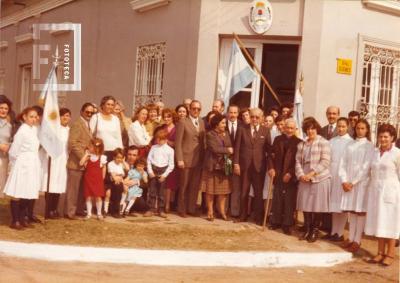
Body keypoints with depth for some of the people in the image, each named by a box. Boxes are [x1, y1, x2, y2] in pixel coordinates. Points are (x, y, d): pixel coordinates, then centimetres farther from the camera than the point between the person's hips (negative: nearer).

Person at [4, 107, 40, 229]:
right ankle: (15, 221, 5)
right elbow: (13, 151, -9)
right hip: (22, 166, -7)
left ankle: (22, 219, 19)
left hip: (32, 166, 7)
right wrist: (16, 165, 3)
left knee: (27, 194, 11)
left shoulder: (34, 129, 8)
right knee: (17, 194, -1)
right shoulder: (22, 131, -13)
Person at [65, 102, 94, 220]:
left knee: (82, 188, 13)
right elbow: (72, 143, -19)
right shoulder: (77, 124, -11)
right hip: (76, 162, -8)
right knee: (73, 188, -2)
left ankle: (79, 209, 22)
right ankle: (69, 212, 4)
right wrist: (82, 157, -20)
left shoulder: (87, 125, 18)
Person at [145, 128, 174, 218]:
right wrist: (150, 171, -5)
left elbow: (171, 165, -2)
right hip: (153, 170, 2)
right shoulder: (154, 147, 5)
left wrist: (164, 174, -8)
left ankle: (161, 210, 13)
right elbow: (149, 160, 5)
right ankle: (151, 209, 9)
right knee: (152, 191, 3)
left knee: (161, 192, 5)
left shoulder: (170, 150, -1)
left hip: (163, 171, -2)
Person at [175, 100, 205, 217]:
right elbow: (178, 142, -7)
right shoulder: (183, 122, -3)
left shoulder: (202, 122, 13)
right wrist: (179, 159, -13)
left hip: (199, 159, 4)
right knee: (184, 186, 5)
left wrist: (204, 157, 2)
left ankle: (192, 208, 16)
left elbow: (203, 141, 11)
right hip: (186, 159, -4)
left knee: (195, 186, 6)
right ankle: (182, 209, 15)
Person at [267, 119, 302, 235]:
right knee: (277, 200, 9)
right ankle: (275, 222, 19)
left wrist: (290, 173, -12)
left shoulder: (299, 142, -4)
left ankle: (287, 225, 9)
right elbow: (271, 155, 8)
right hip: (278, 174, 3)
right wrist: (271, 168, -6)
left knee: (289, 201, 2)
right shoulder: (278, 139, 9)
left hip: (291, 176, -3)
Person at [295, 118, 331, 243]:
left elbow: (325, 161, -10)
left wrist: (311, 173, -16)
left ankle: (315, 230, 13)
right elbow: (298, 161, 10)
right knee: (305, 204, 6)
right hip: (304, 179, 4)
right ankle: (307, 229, 20)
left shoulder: (323, 143, -3)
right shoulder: (301, 144, 13)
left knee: (317, 205, 0)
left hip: (319, 179, -4)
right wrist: (301, 174, -7)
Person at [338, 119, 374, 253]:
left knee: (360, 211, -1)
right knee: (351, 210, 7)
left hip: (361, 182, -4)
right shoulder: (350, 144, 11)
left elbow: (366, 166, -8)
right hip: (349, 182, 4)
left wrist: (354, 182, -11)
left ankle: (357, 241, 2)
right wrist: (344, 180, -5)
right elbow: (343, 163, 7)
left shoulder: (369, 145, -2)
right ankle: (351, 238, 12)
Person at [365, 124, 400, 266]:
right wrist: (372, 188, 5)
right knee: (378, 222, 8)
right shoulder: (374, 152, 7)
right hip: (375, 191, 5)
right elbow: (372, 172, 11)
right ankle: (380, 252, 16)